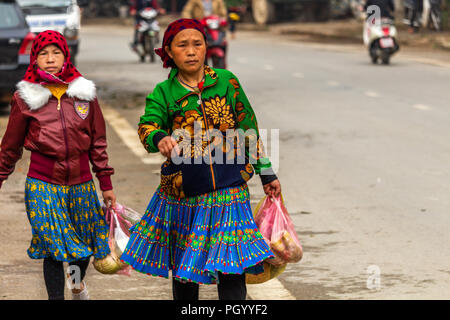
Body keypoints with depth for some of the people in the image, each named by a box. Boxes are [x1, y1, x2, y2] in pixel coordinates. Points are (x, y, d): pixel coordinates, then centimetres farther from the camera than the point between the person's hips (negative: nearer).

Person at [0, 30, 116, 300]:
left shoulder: (85, 93, 2)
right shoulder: (25, 98, -2)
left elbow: (98, 142, 9)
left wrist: (106, 183, 9)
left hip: (81, 182, 2)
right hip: (43, 184, -2)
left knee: (86, 242, 13)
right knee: (55, 247, -6)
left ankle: (78, 283, 44)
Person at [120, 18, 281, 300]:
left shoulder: (226, 81, 4)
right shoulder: (163, 93, 1)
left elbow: (249, 128, 11)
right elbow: (147, 126, -17)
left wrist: (266, 173, 13)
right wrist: (160, 139, -41)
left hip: (228, 191, -1)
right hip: (182, 195, 1)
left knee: (231, 271, -10)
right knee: (182, 268, 12)